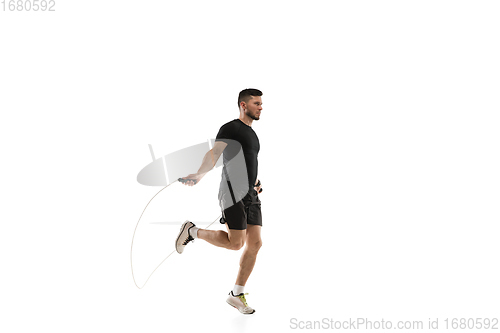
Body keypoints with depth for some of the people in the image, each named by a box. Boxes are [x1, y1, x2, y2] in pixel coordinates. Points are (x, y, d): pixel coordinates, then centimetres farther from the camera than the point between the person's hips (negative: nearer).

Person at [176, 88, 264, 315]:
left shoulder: (252, 134, 22)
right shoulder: (231, 128, -5)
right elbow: (214, 153, -19)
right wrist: (199, 175, -34)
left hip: (251, 195, 8)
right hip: (232, 192, -8)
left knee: (255, 243, 1)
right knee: (236, 243, -13)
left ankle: (236, 295, 11)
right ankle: (192, 231, 10)